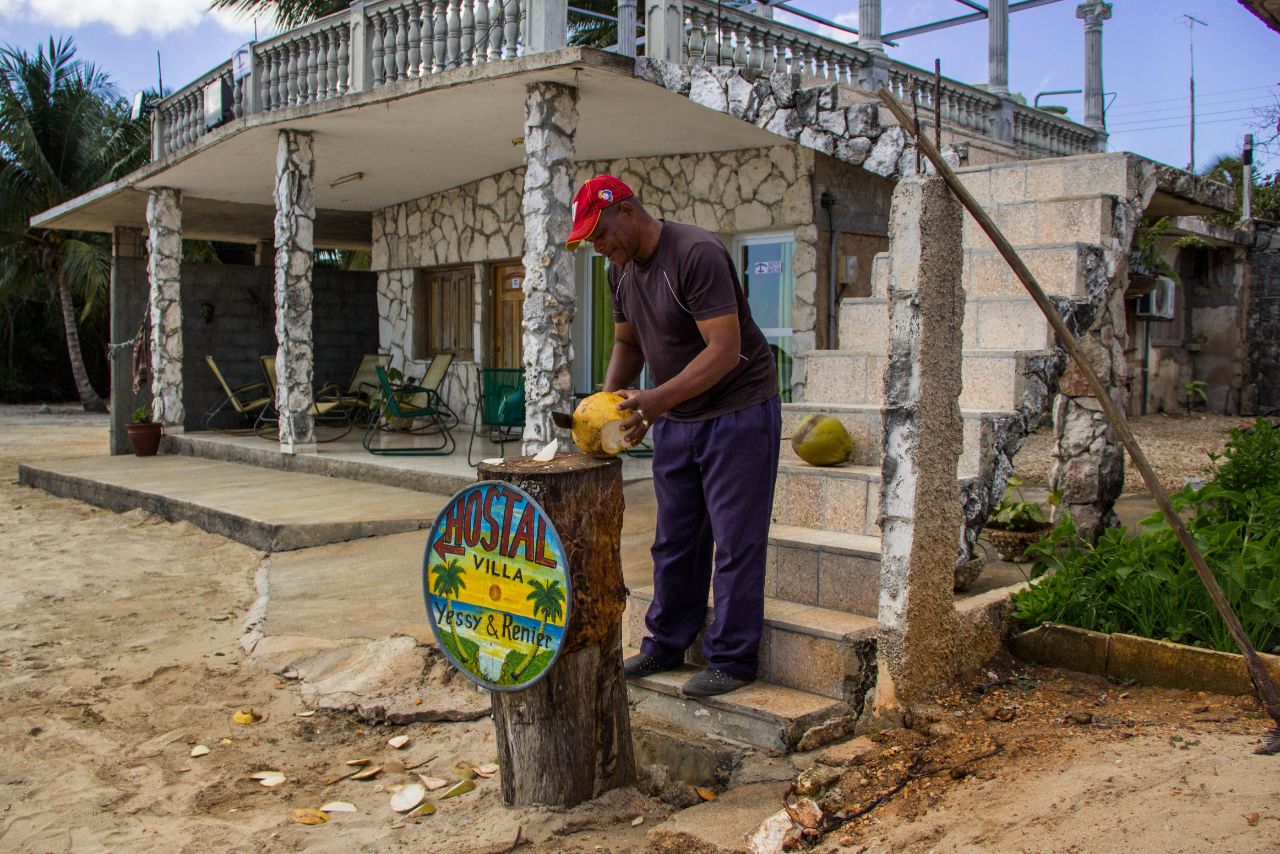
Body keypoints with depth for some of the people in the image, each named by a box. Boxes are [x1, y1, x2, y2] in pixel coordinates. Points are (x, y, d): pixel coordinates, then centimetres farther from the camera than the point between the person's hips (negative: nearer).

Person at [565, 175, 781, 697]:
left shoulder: (696, 254, -22)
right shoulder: (621, 271, 4)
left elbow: (725, 349, -28)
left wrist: (657, 399, -37)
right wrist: (607, 401, -2)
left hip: (737, 413, -8)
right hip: (674, 419, 8)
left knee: (735, 543, -1)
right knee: (674, 541, 14)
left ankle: (733, 660, 9)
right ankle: (665, 645, 26)